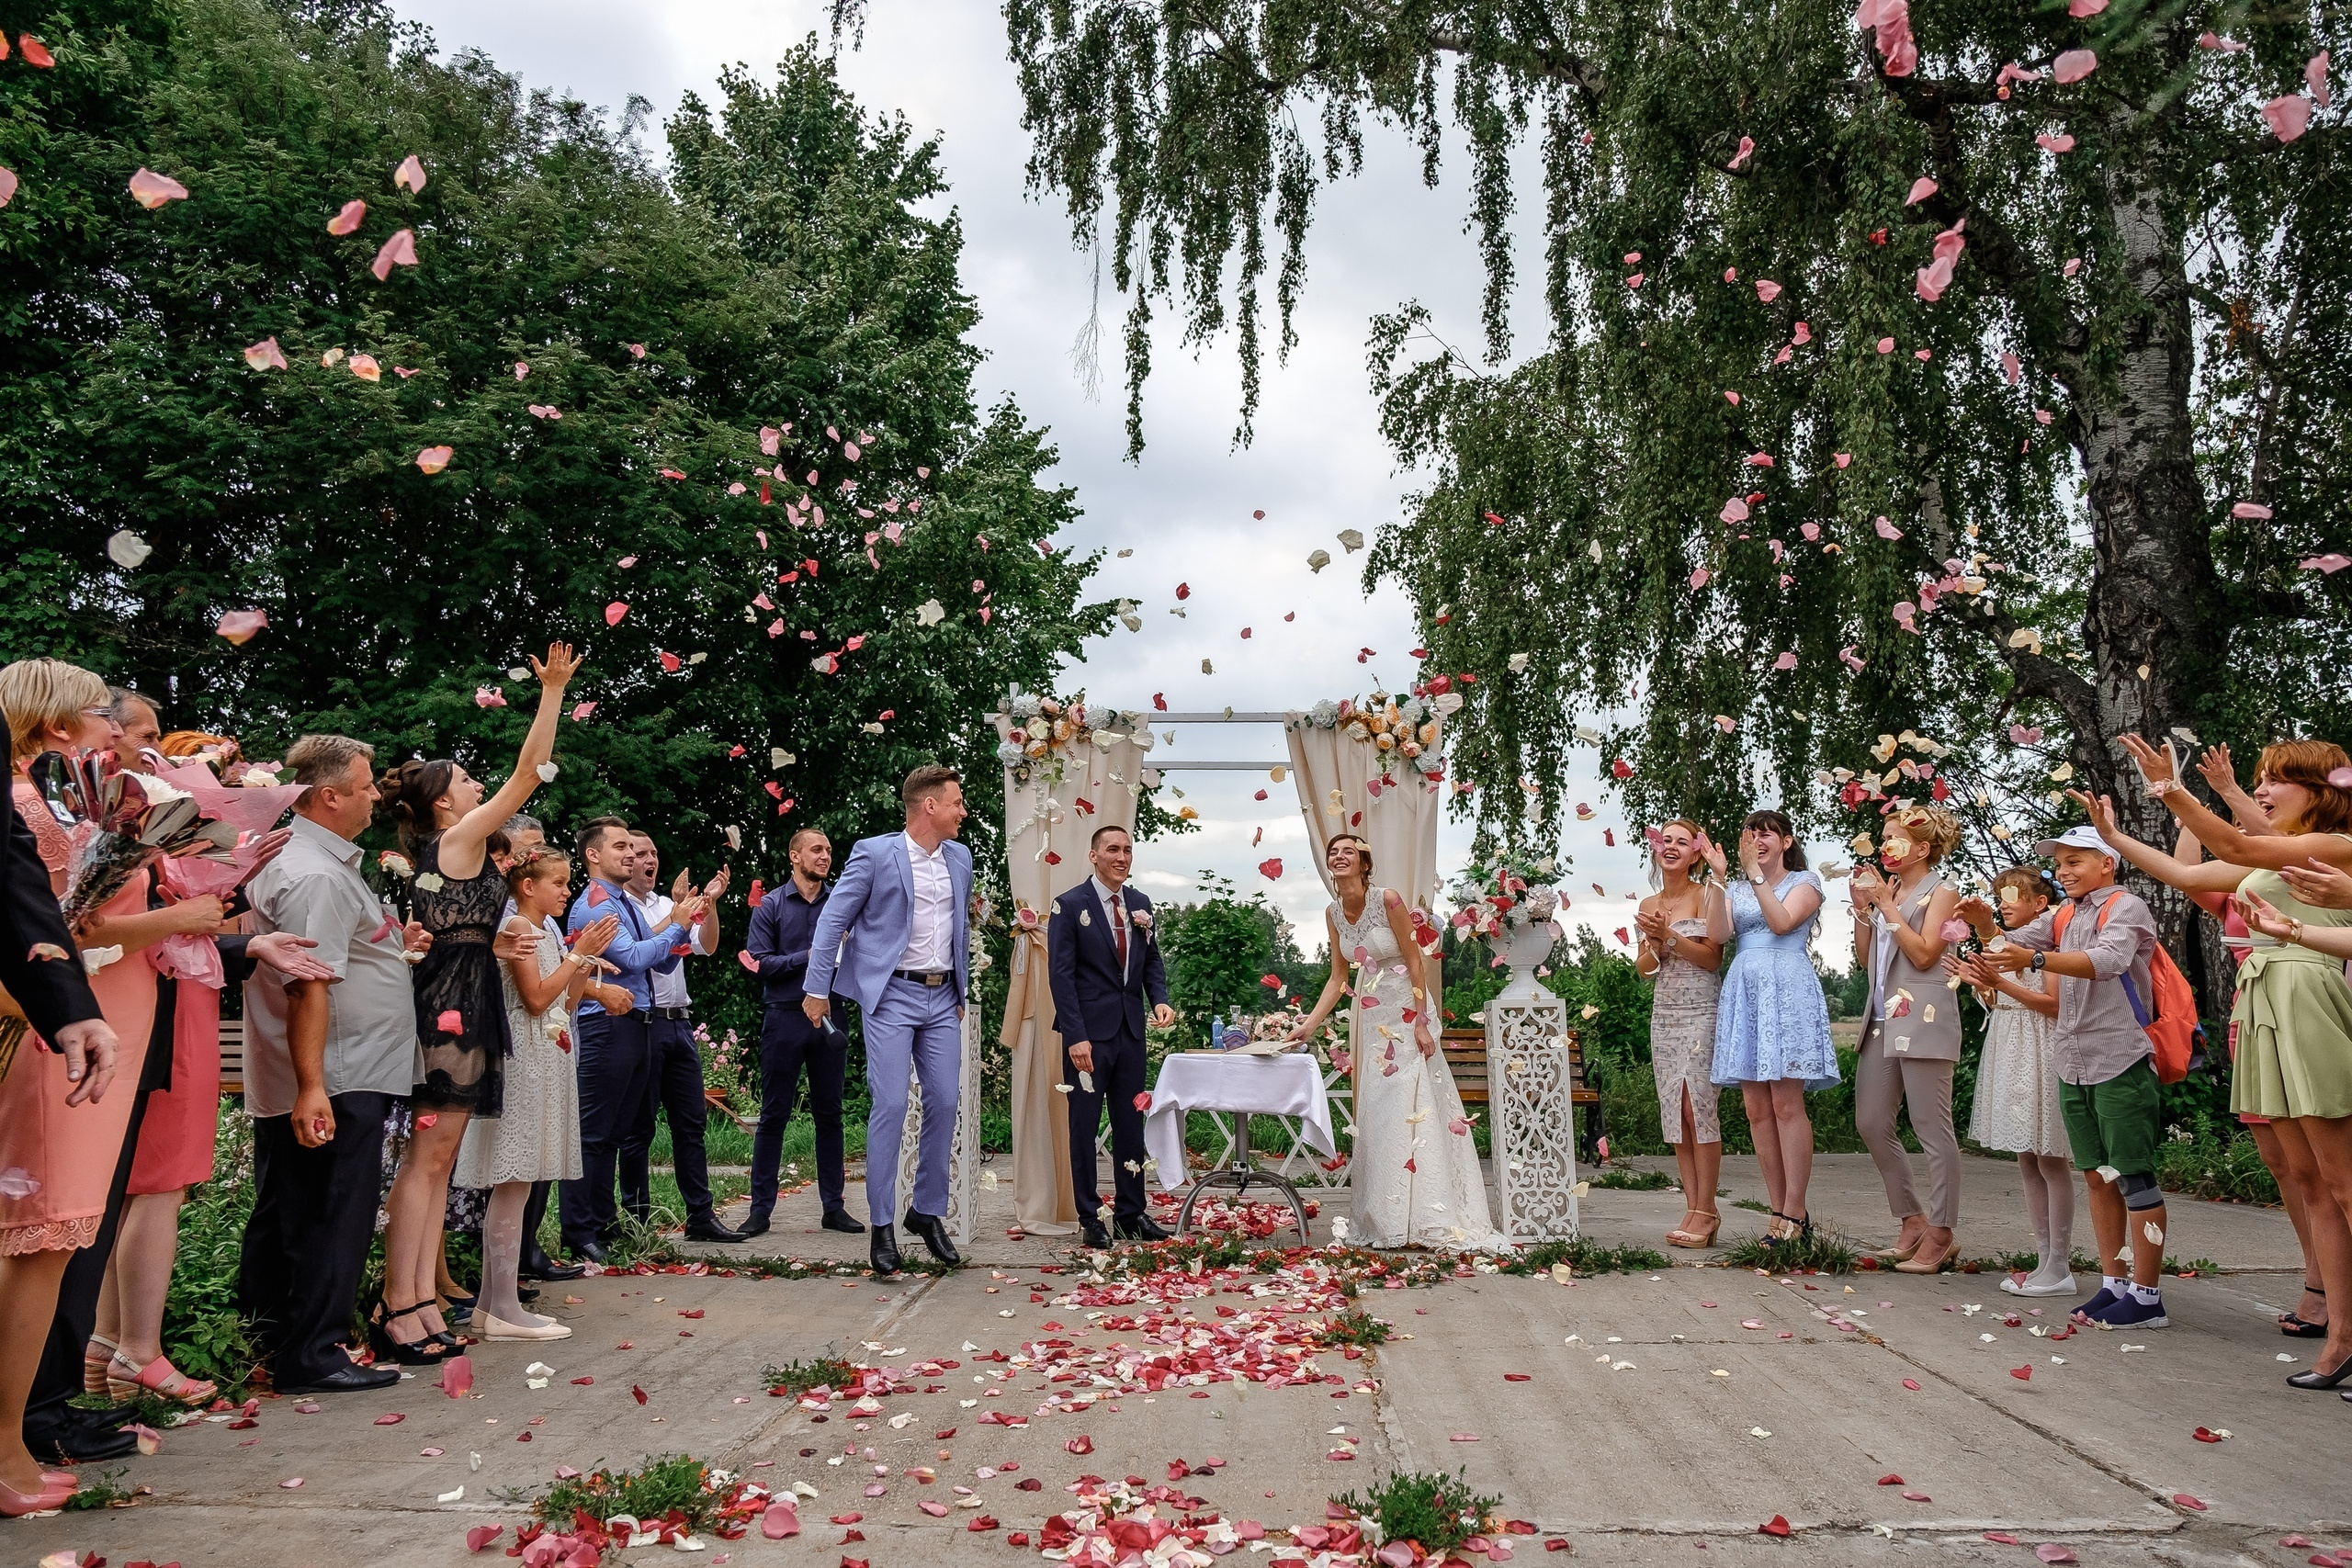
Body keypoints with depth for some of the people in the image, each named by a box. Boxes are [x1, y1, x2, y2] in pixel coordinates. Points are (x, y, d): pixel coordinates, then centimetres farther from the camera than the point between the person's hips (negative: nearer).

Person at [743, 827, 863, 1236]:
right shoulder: (771, 905, 2)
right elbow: (760, 962, -6)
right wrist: (810, 957, -12)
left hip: (828, 1017, 3)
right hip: (784, 1018, -2)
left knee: (829, 1114, 8)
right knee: (774, 1115, 3)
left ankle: (834, 1206, 15)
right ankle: (760, 1209, 9)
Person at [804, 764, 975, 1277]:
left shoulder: (960, 858, 11)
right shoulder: (874, 854, -7)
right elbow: (833, 920, -5)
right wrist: (817, 989, -7)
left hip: (942, 999, 6)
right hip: (892, 996, -5)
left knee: (944, 1103, 5)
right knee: (891, 1105, -9)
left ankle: (929, 1211, 21)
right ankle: (881, 1225, 3)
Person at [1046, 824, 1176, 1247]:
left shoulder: (1140, 904, 10)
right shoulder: (1070, 905, -7)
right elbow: (1061, 974, -10)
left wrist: (1159, 999, -3)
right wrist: (1076, 1036, -16)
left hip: (1131, 1029, 6)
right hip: (1089, 1032, -5)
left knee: (1131, 1122, 10)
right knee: (1084, 1124, 3)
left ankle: (1131, 1213, 19)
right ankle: (1091, 1219, 12)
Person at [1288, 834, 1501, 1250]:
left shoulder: (1388, 899, -15)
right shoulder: (1333, 913, 2)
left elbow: (1415, 961, -13)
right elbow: (1338, 978, 7)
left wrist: (1421, 1023, -16)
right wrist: (1309, 1025, 0)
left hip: (1405, 1013, -6)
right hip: (1369, 1018, 6)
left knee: (1409, 1109, -9)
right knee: (1374, 1114, 7)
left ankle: (1423, 1219, -2)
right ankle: (1383, 1220, 13)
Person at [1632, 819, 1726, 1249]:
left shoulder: (1707, 895, -3)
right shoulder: (1649, 905, 12)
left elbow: (1713, 957, -10)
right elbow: (1643, 967, 11)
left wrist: (1670, 936, -19)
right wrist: (1654, 942, -9)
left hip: (1702, 1012, -6)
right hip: (1664, 1014, 6)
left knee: (1699, 1108, -9)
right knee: (1674, 1112, 3)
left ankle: (1704, 1211, -4)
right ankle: (1696, 1208, 9)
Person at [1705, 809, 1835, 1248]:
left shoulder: (1805, 881, 8)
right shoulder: (1737, 889, 20)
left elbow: (1781, 922, -11)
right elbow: (1717, 934, 1)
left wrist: (1756, 873, -11)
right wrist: (1719, 878, -4)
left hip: (1786, 991, -5)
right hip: (1743, 993, 5)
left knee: (1786, 1103, -10)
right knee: (1756, 1109, 2)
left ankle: (1795, 1212, -6)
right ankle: (1780, 1210, 7)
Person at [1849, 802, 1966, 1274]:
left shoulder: (1941, 892, -1)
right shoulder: (1887, 889, 18)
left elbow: (1924, 954, -13)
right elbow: (1866, 958, 14)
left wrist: (1887, 906, -11)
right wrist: (1862, 907, 4)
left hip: (1923, 1019, -8)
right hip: (1883, 1019, 8)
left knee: (1932, 1129, -4)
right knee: (1871, 1124, 8)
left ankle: (1940, 1235, 3)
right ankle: (1913, 1222, 19)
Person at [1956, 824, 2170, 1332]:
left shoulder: (2125, 907, -8)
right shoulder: (2062, 916, 16)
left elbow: (2107, 960, -26)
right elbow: (2012, 945, 9)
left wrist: (2035, 959, -40)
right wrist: (1986, 927, -14)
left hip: (2121, 1060, -8)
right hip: (2074, 1065, 8)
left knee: (2135, 1176, -3)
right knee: (2097, 1175, 12)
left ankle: (2146, 1296, 3)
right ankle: (2113, 1284, 20)